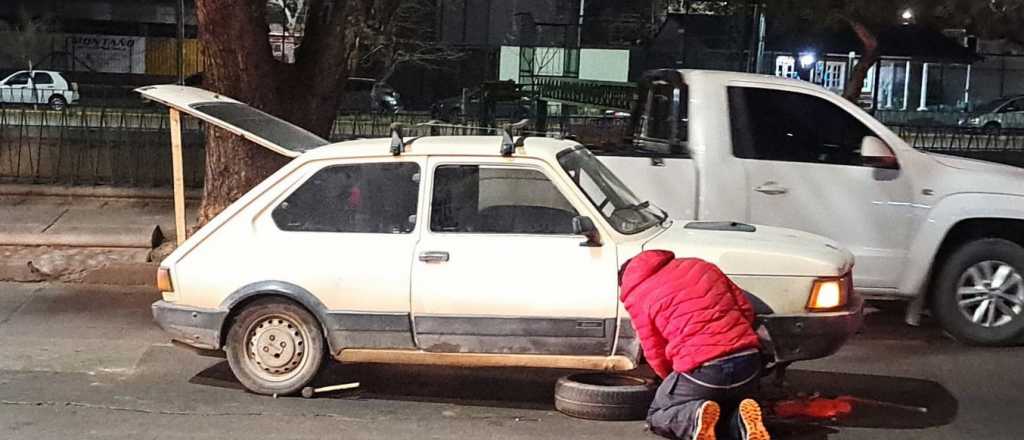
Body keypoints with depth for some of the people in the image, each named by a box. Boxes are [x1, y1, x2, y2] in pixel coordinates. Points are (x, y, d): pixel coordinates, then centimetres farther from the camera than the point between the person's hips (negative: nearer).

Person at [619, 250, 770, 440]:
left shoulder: (637, 298, 8)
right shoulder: (700, 265, 19)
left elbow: (656, 356, 10)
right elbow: (746, 309, 18)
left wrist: (675, 381, 29)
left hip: (702, 369, -4)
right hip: (749, 361, 4)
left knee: (658, 416, 21)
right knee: (728, 408, 32)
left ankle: (697, 418, -11)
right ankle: (741, 422, -4)